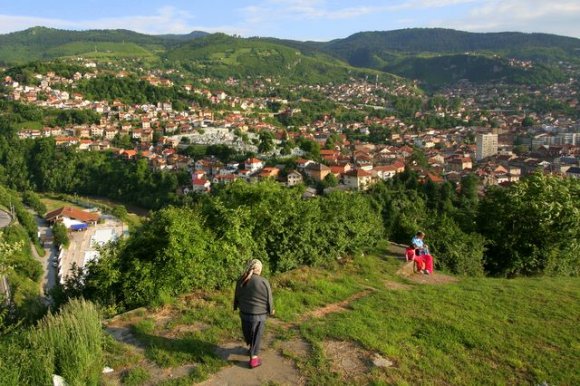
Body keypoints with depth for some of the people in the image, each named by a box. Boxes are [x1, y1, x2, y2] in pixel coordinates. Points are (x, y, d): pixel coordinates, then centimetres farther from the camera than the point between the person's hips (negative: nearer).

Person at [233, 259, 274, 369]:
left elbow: (237, 295, 8)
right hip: (258, 314, -4)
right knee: (256, 336, 8)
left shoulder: (241, 280, -6)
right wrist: (271, 309, 9)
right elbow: (269, 298, -9)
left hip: (244, 312, 5)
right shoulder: (263, 282, -20)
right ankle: (253, 359, 12)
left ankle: (252, 349, 44)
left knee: (247, 333, 22)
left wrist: (237, 306, 25)